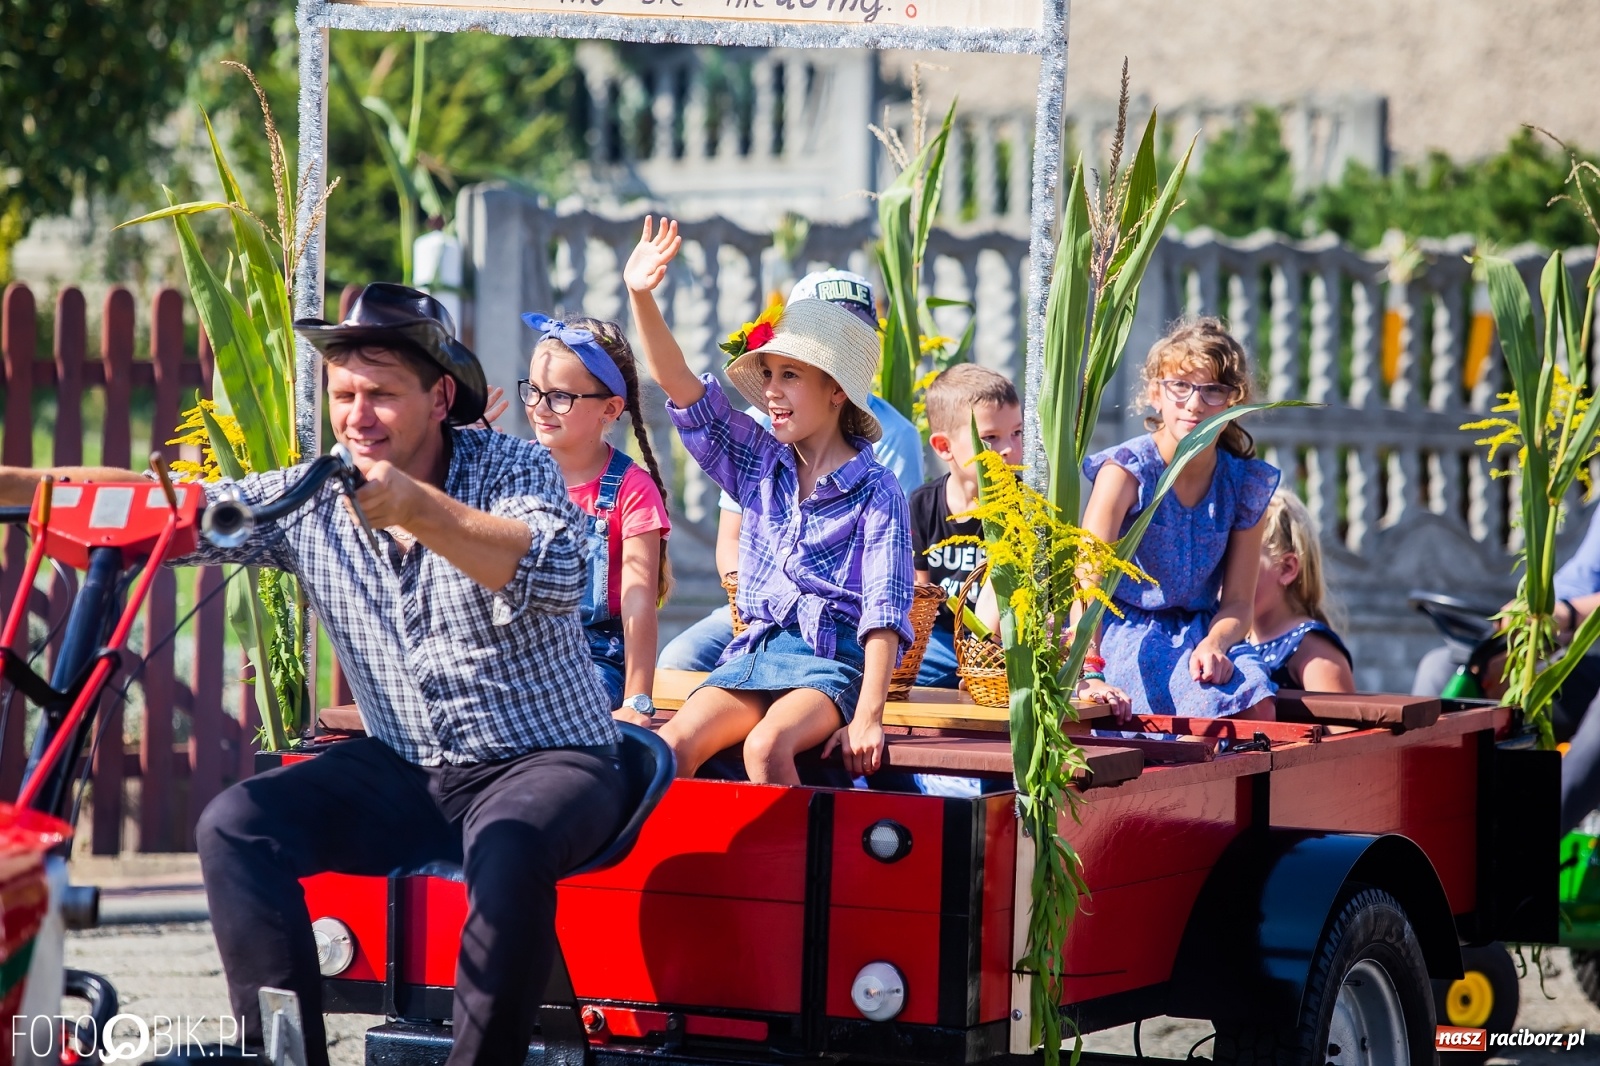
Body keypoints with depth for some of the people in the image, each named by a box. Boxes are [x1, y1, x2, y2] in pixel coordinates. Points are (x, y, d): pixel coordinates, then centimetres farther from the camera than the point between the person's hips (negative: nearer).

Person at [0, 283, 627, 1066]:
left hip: (546, 760, -5)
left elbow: (556, 577, -28)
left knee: (510, 845, -37)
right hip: (405, 772, 5)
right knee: (237, 824, -17)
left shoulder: (512, 469, -8)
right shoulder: (307, 501, 5)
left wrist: (416, 508, -41)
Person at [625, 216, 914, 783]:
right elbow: (682, 387, 6)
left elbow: (885, 610, -10)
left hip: (832, 657, -5)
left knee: (767, 745, -35)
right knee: (672, 745, -22)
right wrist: (640, 297, -7)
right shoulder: (760, 465, 12)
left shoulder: (876, 490, -3)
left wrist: (868, 718, -19)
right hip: (756, 648, 5)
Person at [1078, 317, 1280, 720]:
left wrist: (1214, 644, -20)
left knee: (1255, 702, -27)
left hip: (1200, 635, 4)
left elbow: (1237, 601, 5)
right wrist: (1089, 675, -37)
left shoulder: (1246, 485, 2)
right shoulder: (1127, 470, -10)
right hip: (1124, 633, -4)